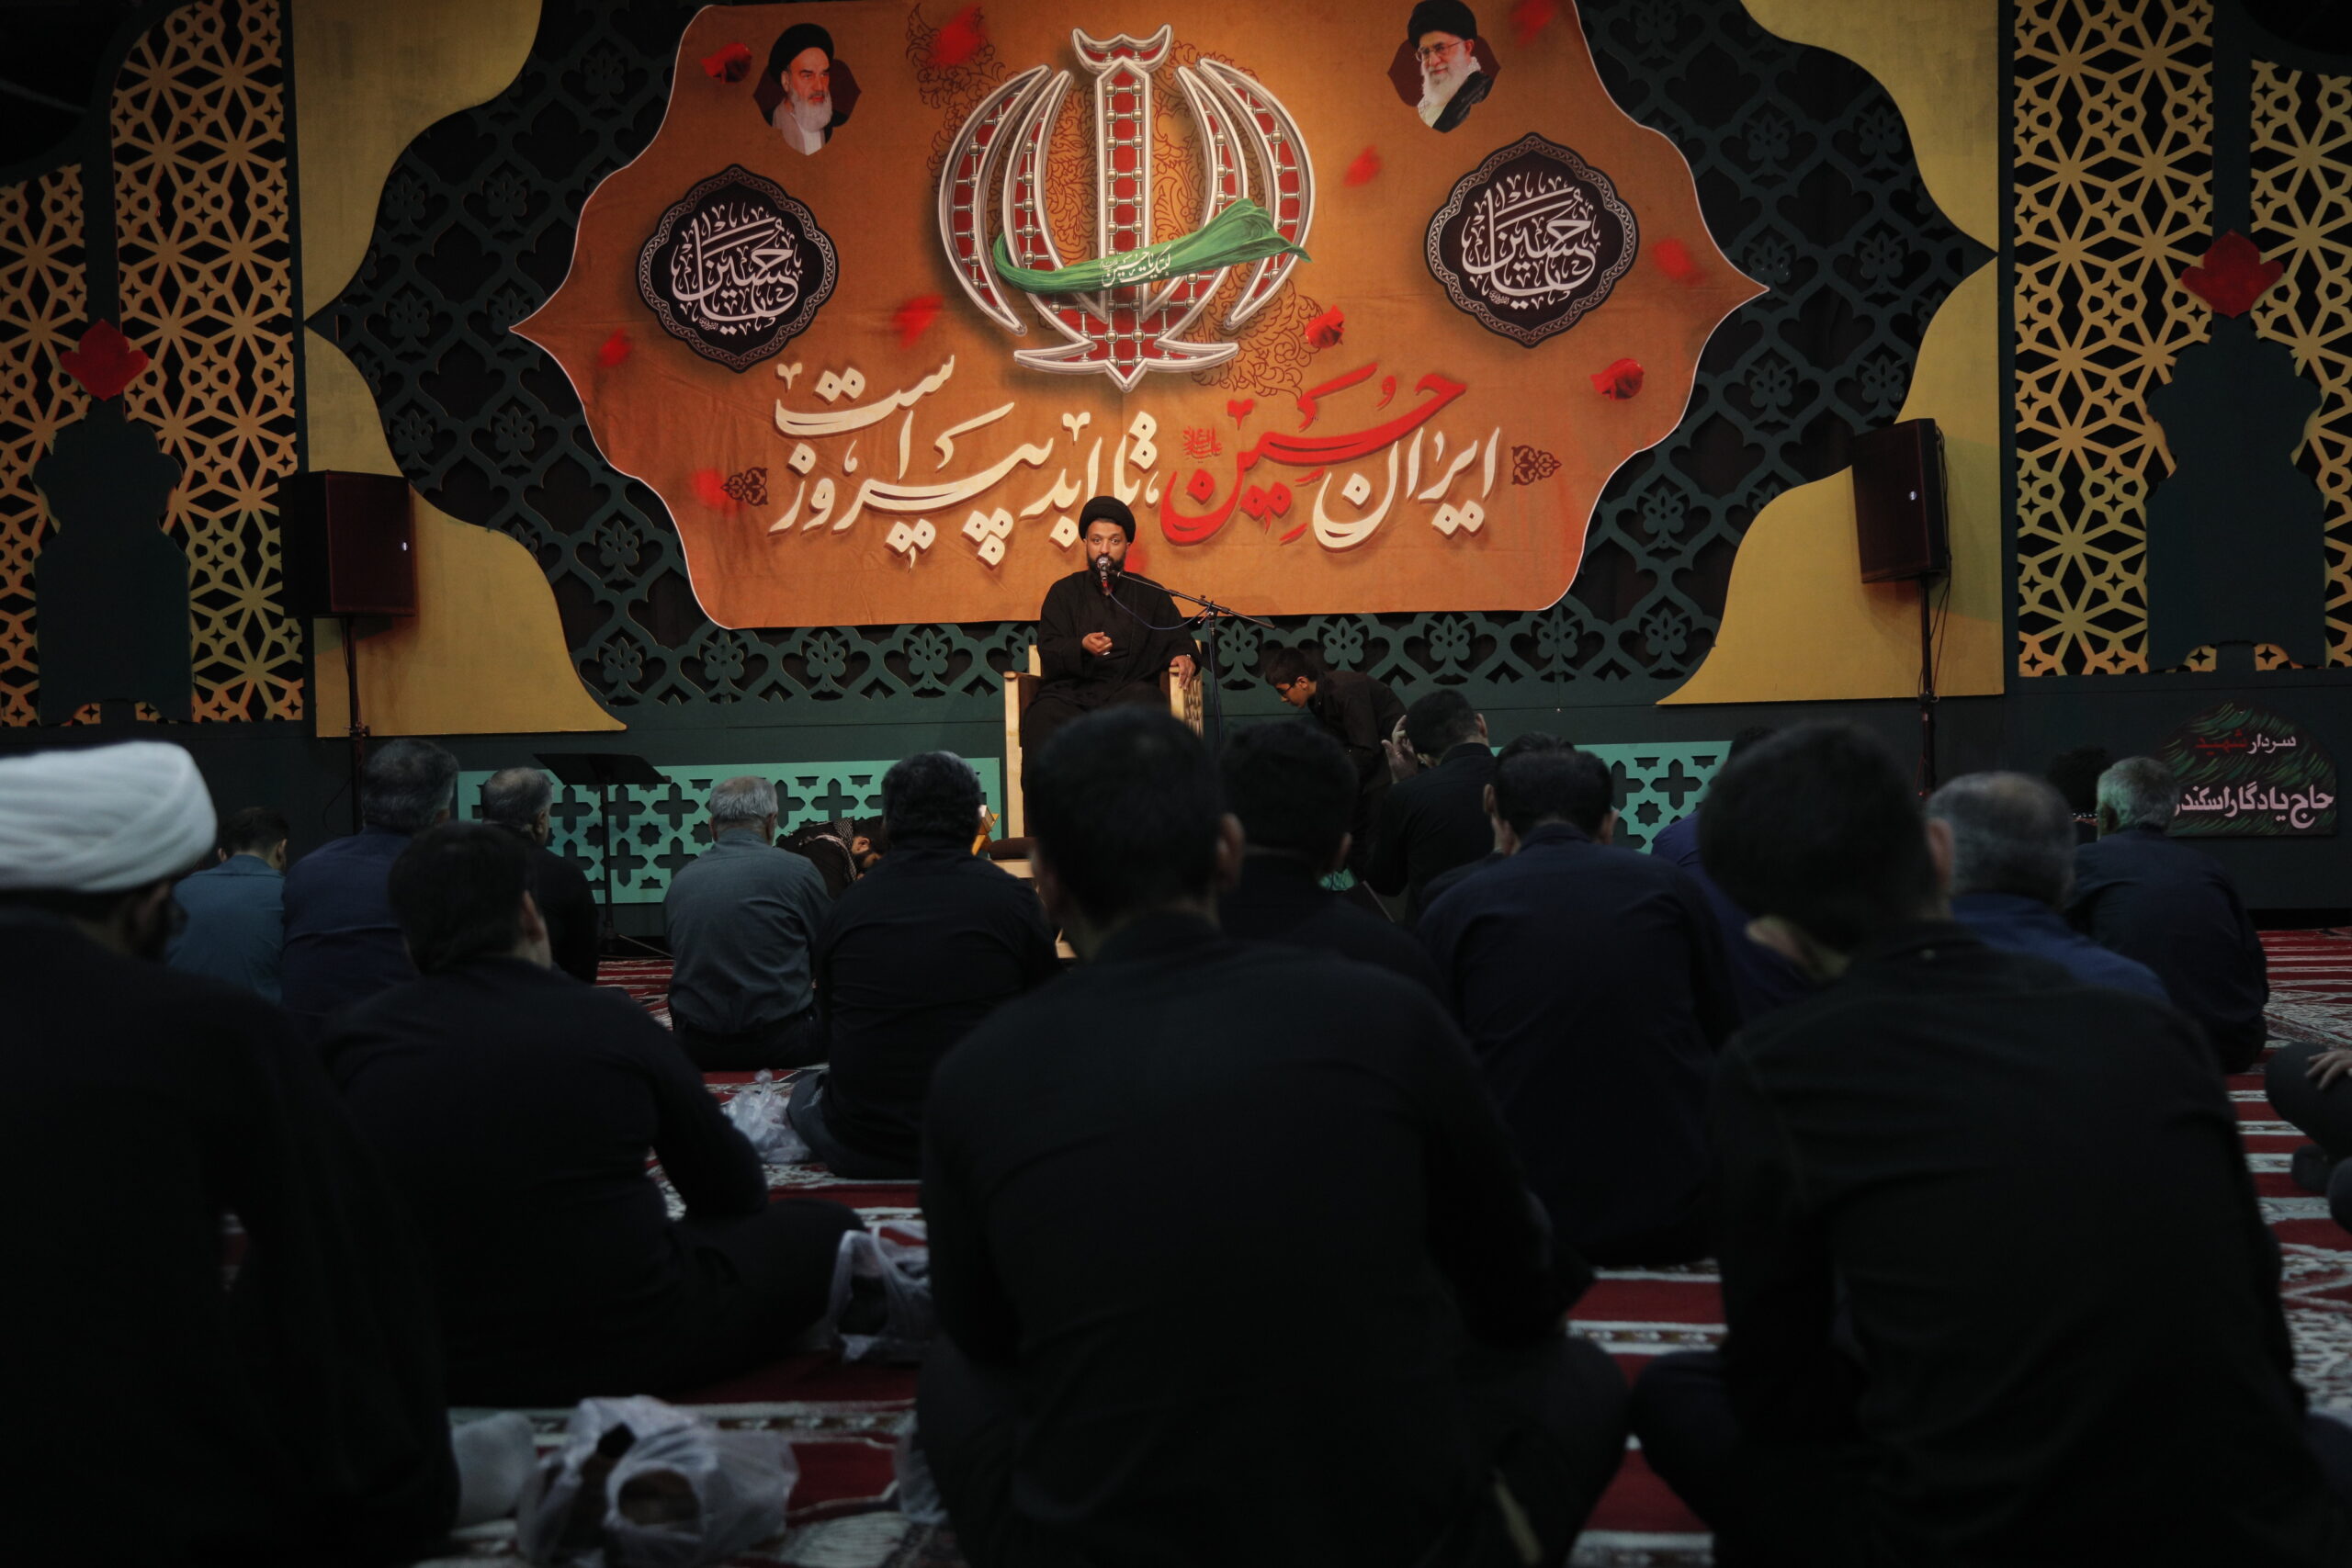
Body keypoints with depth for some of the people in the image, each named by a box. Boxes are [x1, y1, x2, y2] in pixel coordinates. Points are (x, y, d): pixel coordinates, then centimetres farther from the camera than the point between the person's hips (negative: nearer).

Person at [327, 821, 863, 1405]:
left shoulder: (352, 1041, -1)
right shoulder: (608, 1021, -8)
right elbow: (734, 1191, 4)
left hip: (444, 1374, 5)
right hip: (633, 1351, -4)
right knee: (825, 1228, 12)